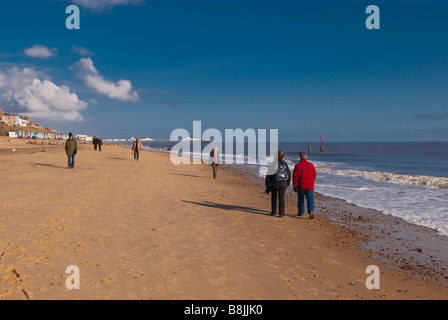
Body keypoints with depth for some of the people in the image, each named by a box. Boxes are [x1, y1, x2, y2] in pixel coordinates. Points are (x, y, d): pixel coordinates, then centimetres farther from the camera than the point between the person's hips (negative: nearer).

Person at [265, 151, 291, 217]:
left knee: (274, 198, 16)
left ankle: (273, 212, 24)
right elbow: (289, 174, 5)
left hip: (274, 184, -1)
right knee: (281, 198, 5)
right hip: (283, 184, 2)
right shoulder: (285, 164, 0)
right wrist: (287, 183, 17)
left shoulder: (273, 164, -9)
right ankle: (281, 213, 3)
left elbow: (269, 175, -6)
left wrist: (267, 186, 2)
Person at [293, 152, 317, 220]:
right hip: (310, 186, 1)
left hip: (301, 186, -1)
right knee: (310, 199, -1)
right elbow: (314, 175, 8)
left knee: (301, 199, 14)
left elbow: (295, 177, -6)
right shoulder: (311, 165, 0)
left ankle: (301, 213, 23)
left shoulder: (297, 166, -7)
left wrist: (294, 186, 2)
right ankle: (311, 211, -22)